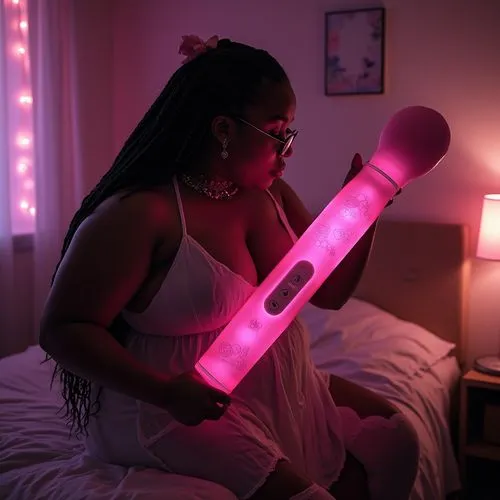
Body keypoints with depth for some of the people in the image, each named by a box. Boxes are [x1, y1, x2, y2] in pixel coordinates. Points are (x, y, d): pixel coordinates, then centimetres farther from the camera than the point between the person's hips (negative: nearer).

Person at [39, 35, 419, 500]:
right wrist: (165, 392, -30)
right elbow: (61, 329, -18)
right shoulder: (139, 213, -20)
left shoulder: (270, 196, 4)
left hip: (278, 389, 8)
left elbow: (329, 291, 9)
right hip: (173, 409, -7)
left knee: (393, 438, 5)